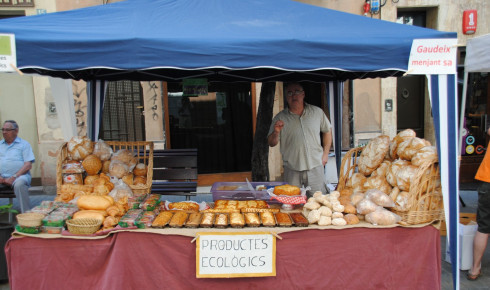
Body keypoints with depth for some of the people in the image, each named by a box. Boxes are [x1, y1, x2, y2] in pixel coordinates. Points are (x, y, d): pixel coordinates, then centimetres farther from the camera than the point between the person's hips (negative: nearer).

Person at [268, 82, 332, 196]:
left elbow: (327, 131, 16)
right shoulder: (280, 118, 1)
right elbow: (271, 143, 2)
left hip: (315, 166, 1)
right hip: (291, 170, -1)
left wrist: (325, 153, 9)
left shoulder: (317, 112, 5)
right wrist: (276, 133, -19)